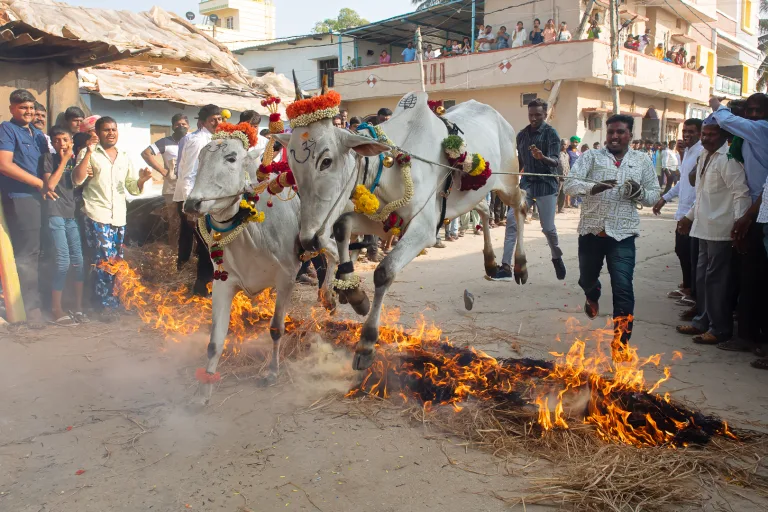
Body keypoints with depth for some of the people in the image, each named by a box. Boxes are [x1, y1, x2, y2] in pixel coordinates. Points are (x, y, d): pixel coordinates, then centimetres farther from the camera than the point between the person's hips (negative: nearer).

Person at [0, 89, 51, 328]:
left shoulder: (37, 133, 18)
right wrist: (39, 183, -14)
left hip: (40, 197, 8)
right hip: (21, 198, -8)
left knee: (36, 252, 12)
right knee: (27, 254, -7)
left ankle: (38, 301, 21)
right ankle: (31, 308, -2)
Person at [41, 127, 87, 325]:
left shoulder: (74, 159, 16)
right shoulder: (48, 158, 0)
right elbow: (50, 185, -12)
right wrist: (64, 160, -7)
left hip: (72, 214, 6)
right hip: (55, 214, -6)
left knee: (79, 261, 3)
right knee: (63, 262, -11)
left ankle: (78, 308, 9)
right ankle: (56, 310, -3)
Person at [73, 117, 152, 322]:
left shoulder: (125, 157, 15)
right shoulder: (88, 154, 2)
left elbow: (133, 188, 13)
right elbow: (77, 180, -12)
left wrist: (141, 180, -9)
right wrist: (88, 152, -16)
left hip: (119, 216, 5)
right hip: (97, 215, -5)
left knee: (116, 261, 9)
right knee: (105, 260, -10)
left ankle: (107, 300, 21)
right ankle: (106, 305, 0)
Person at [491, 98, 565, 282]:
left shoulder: (550, 133, -6)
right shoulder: (522, 135, 10)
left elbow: (556, 161, -17)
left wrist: (542, 157, -38)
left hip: (546, 184, -4)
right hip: (526, 183, 4)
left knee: (548, 227, -1)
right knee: (512, 220, -12)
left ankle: (557, 258, 30)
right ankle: (506, 267, -12)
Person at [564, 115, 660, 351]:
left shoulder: (642, 161, 7)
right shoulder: (591, 156, 1)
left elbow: (654, 197, 10)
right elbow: (570, 184, -11)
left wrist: (639, 192, -13)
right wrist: (593, 187, -31)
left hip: (622, 234, -1)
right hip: (591, 230, 1)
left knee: (623, 289, -8)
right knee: (587, 279, 20)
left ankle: (620, 345, 1)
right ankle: (593, 296, 58)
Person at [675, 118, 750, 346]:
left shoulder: (727, 158, -14)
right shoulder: (705, 157, 15)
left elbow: (741, 192, -21)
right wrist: (689, 216, 24)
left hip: (721, 230, -9)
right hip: (705, 228, 9)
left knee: (716, 279, -2)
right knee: (702, 277, 16)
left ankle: (720, 329, 9)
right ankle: (702, 321, 28)